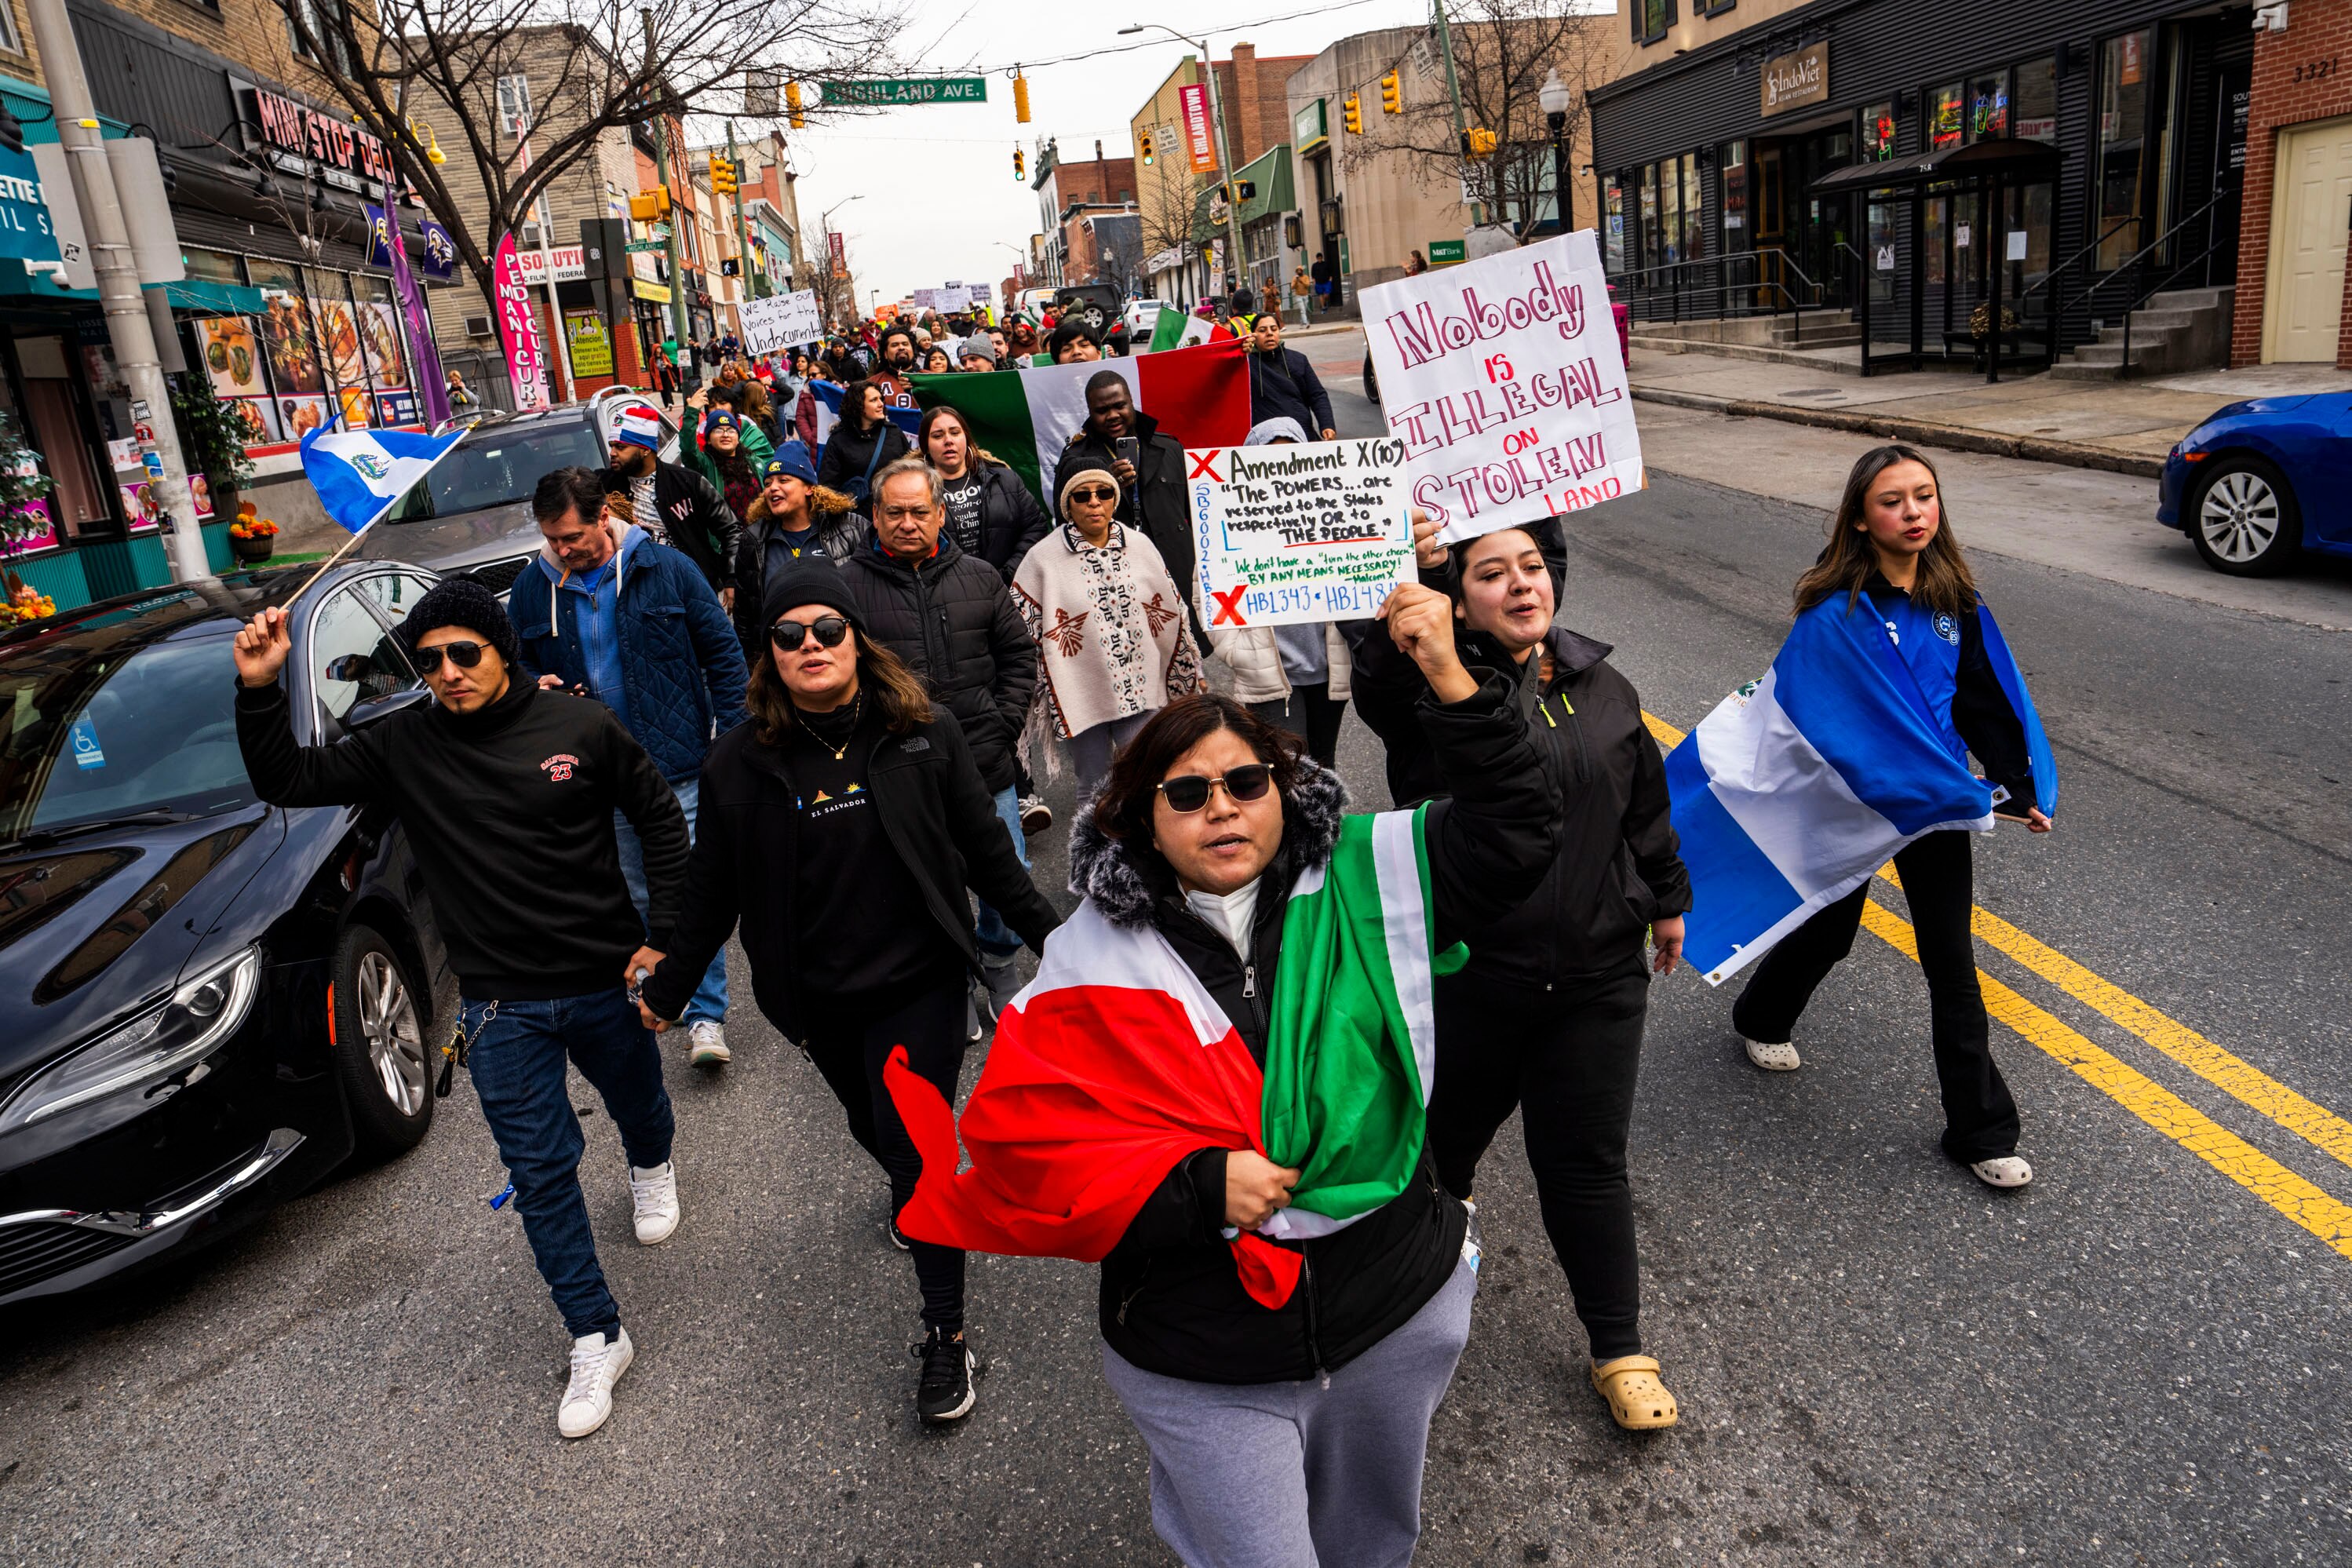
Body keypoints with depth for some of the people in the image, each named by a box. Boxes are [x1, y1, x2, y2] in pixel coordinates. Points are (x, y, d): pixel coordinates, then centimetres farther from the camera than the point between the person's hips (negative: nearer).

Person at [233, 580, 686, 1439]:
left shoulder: (581, 727, -10)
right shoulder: (403, 746, -5)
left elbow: (662, 820, -2)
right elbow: (287, 780, -3)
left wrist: (663, 940, -6)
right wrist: (259, 691, -20)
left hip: (605, 982, 0)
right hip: (501, 1008, 1)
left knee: (638, 1104, 25)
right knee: (540, 1172, 4)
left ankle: (651, 1169, 62)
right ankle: (595, 1338, 17)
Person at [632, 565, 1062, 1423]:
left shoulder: (922, 733, -8)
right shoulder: (740, 761, -5)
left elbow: (985, 850, -1)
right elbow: (712, 889, 4)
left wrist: (1051, 936, 1)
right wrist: (667, 988, 8)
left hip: (918, 981, -2)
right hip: (819, 998, 3)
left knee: (917, 1149, -5)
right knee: (875, 1129, 21)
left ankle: (946, 1333, 11)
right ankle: (912, 1190, 58)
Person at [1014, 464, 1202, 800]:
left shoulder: (1140, 546, 5)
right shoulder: (1043, 556, -4)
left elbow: (1173, 612, 13)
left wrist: (1189, 670, 15)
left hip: (1142, 690, 2)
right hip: (1081, 694, -2)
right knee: (1094, 790, 9)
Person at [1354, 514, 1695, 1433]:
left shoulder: (1602, 687, 5)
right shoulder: (1433, 685, -11)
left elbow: (1646, 803, 16)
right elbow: (1380, 679, -36)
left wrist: (1667, 900, 23)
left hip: (1596, 977, 3)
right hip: (1465, 977, -2)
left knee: (1587, 1164, 10)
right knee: (1457, 1118, 21)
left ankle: (1619, 1353, 26)